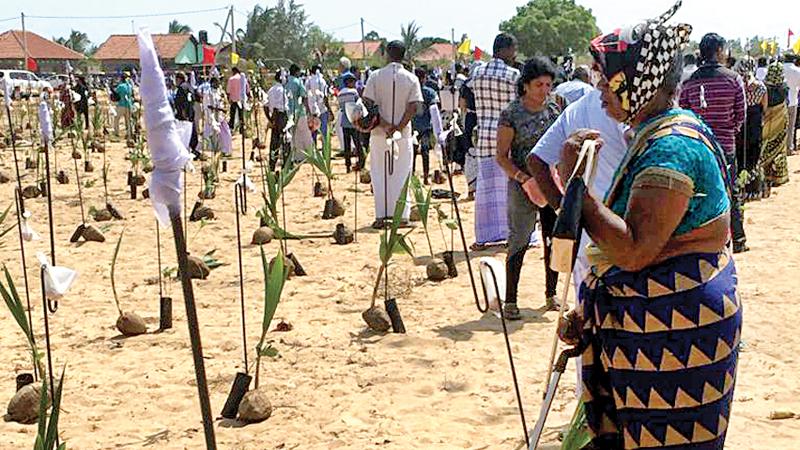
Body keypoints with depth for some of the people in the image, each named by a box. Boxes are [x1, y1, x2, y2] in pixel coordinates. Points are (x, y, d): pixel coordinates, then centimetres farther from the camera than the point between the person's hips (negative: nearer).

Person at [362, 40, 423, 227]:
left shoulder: (375, 76, -3)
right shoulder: (411, 78, -1)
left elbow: (368, 103, -9)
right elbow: (413, 107, -10)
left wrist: (384, 124, -10)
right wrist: (399, 126, -11)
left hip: (379, 133, 0)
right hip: (403, 134, 0)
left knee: (380, 175, 8)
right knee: (401, 175, 8)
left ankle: (381, 216, 6)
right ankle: (402, 215, 8)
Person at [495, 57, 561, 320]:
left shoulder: (554, 111, 7)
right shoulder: (512, 114, -7)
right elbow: (502, 156, -7)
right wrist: (524, 178, -19)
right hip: (523, 187, -5)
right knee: (519, 242, -4)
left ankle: (551, 294, 25)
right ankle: (510, 300, 3)